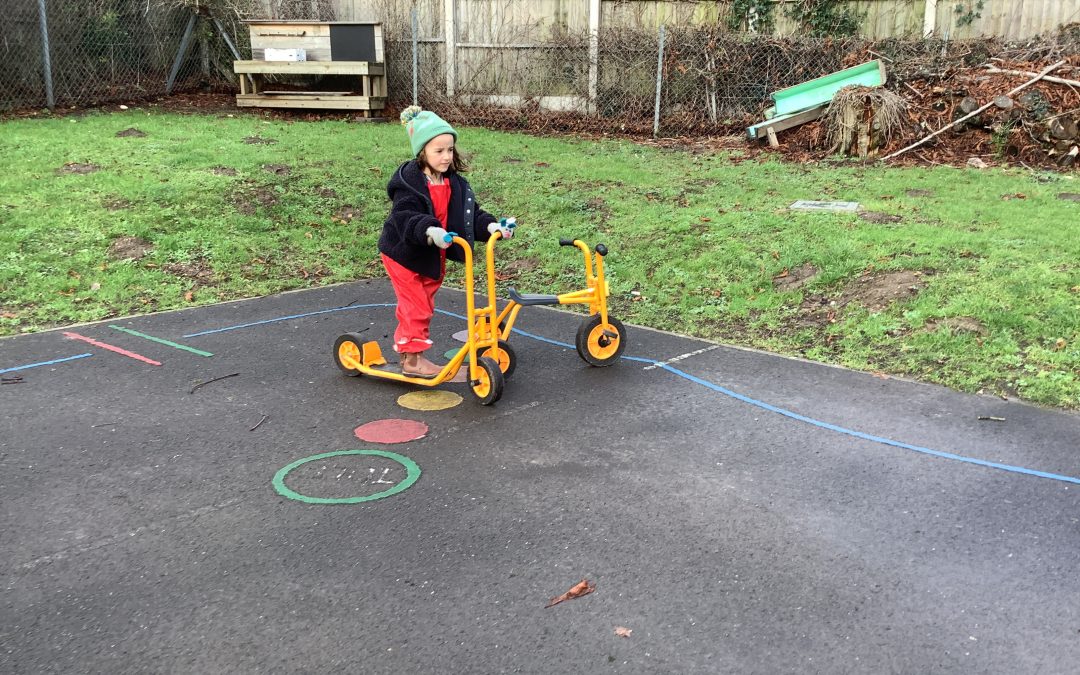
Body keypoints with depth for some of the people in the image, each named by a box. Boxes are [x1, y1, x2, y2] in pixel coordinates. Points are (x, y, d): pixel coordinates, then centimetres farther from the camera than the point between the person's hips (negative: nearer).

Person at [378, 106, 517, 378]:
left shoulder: (454, 182, 0)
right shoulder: (408, 182, -22)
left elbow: (469, 214, 0)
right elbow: (405, 217, -34)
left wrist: (491, 226, -18)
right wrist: (429, 231, -52)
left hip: (433, 255, 7)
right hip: (405, 253, -7)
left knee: (423, 305, 17)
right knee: (416, 306, -3)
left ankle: (404, 342, 35)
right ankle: (413, 358, 8)